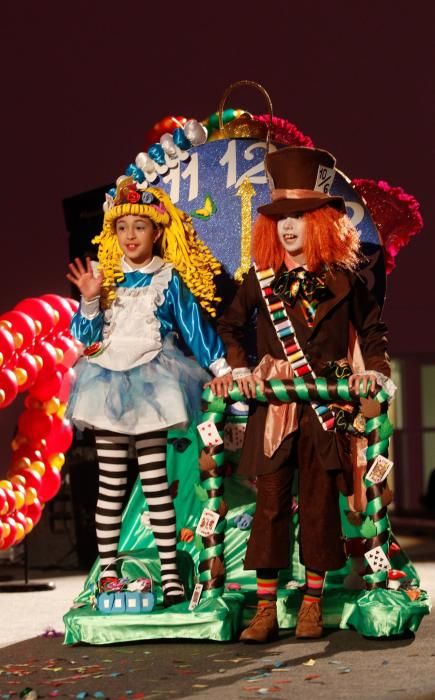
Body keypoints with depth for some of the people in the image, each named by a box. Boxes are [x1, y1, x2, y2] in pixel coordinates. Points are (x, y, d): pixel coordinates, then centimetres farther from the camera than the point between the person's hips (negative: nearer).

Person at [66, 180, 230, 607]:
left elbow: (194, 327, 2)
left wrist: (221, 366, -5)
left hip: (150, 382, -2)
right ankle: (107, 572, 9)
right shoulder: (105, 275, 8)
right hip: (108, 382, 2)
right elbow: (85, 335, 6)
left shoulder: (169, 279, 2)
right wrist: (90, 301, -10)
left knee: (155, 481, -2)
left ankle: (169, 573, 3)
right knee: (110, 483, 4)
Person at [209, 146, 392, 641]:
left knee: (319, 503, 3)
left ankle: (312, 602, 14)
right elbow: (230, 326, 16)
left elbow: (372, 329, 14)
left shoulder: (342, 279, 3)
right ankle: (265, 608, 5)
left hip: (325, 408, 0)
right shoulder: (261, 279, 5)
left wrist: (374, 369, -1)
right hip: (271, 407, 1)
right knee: (270, 503, 0)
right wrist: (237, 367, 2)